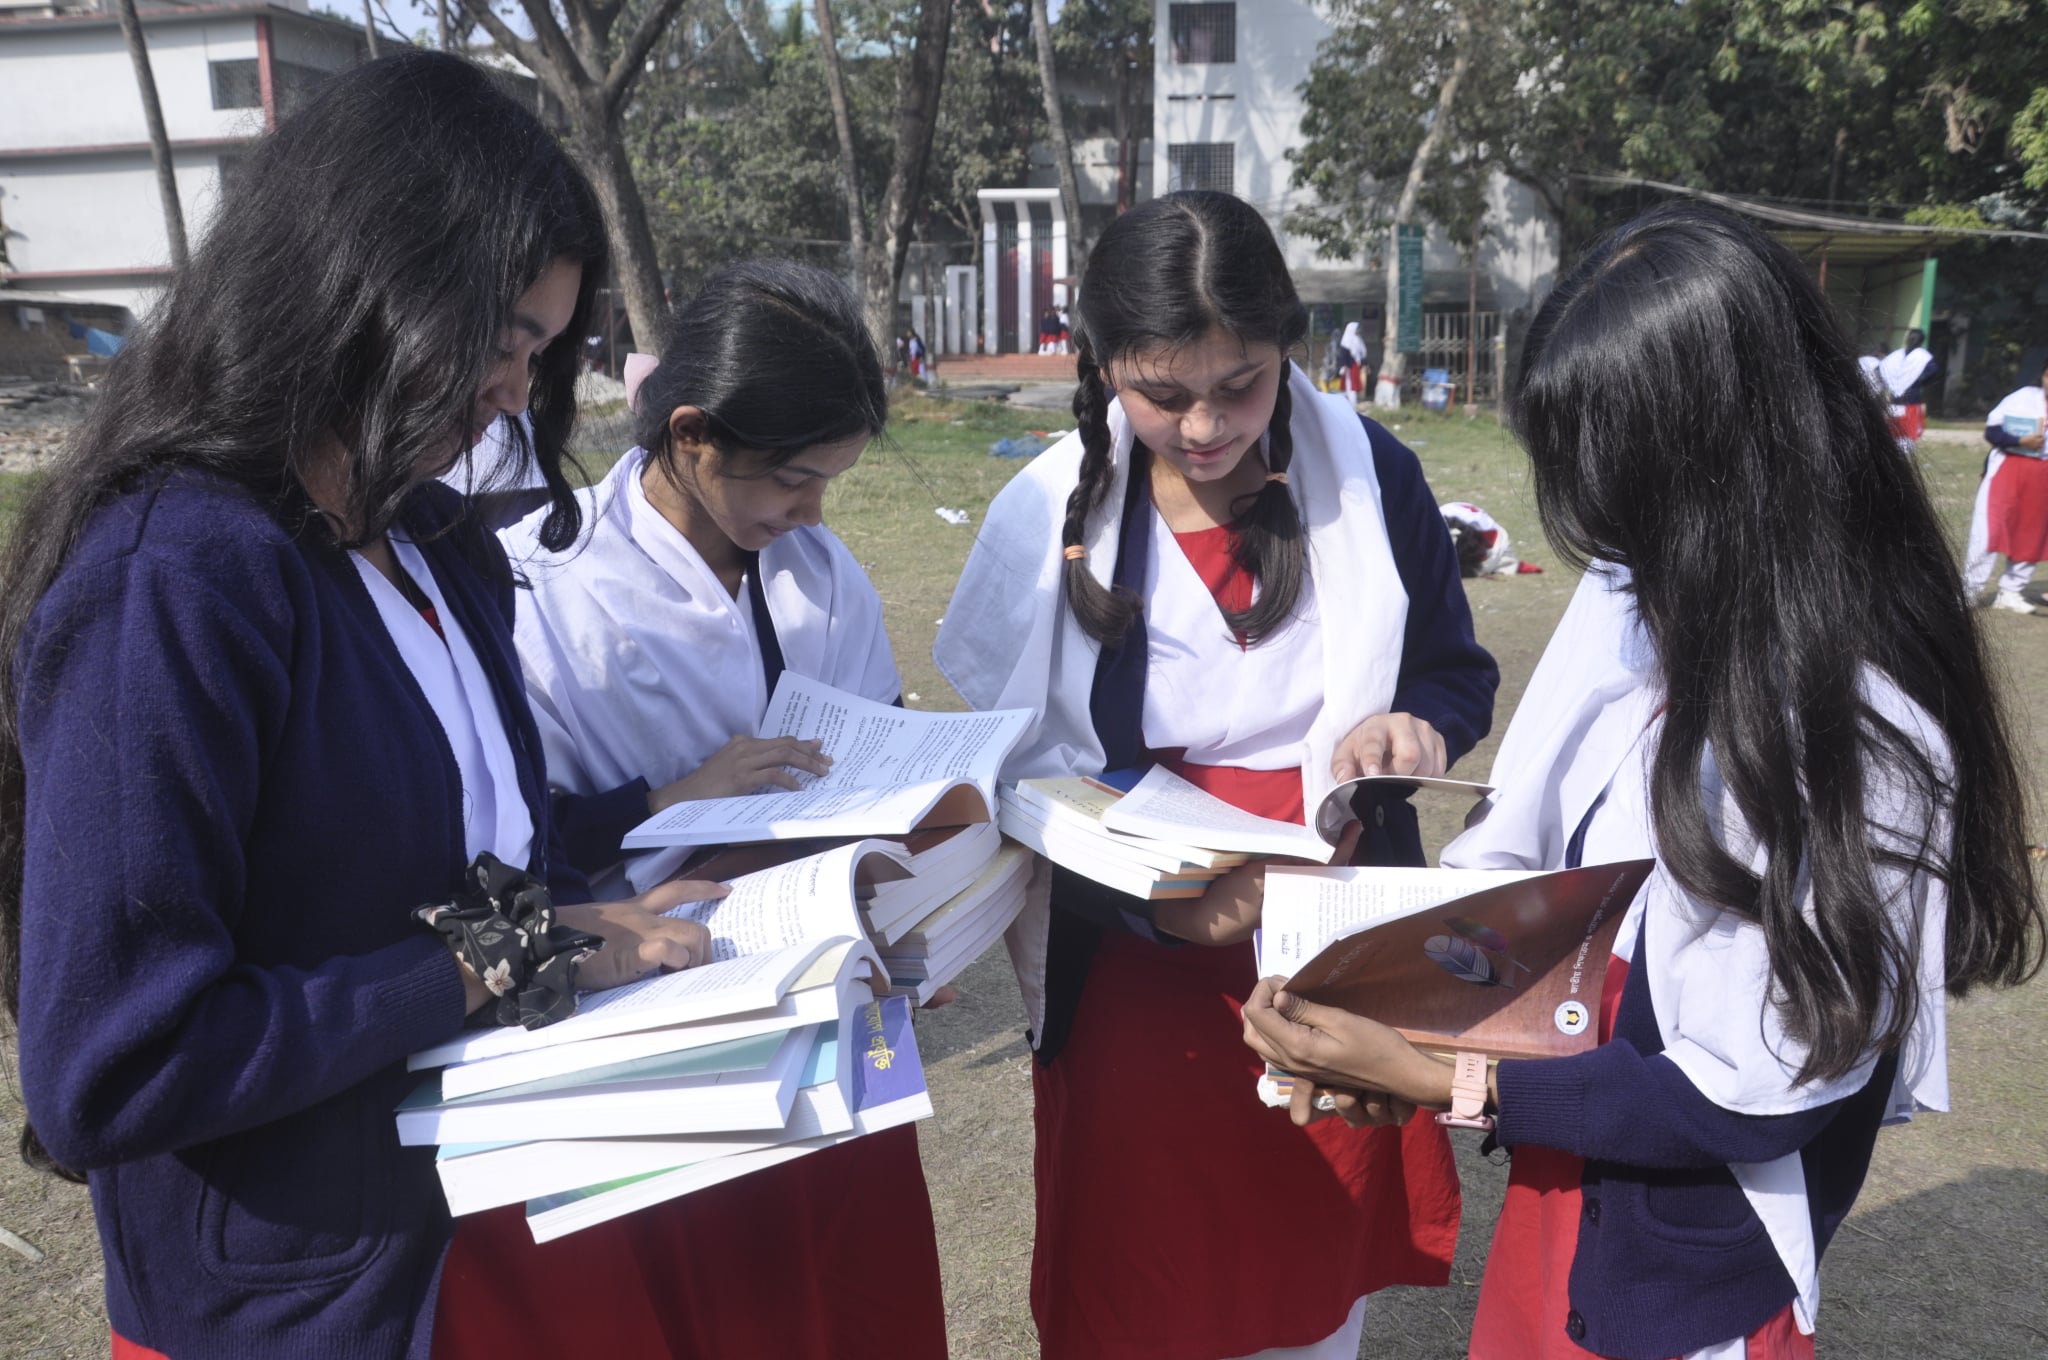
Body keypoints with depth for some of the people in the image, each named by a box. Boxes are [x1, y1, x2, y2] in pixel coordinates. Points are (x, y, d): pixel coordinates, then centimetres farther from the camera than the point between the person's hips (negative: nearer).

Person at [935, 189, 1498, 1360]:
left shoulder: (1371, 479, -6)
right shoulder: (1048, 515, -8)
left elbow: (1459, 675, 6)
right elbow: (1011, 773, -6)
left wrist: (1415, 728, -17)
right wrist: (1153, 901, -21)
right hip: (1129, 970, -1)